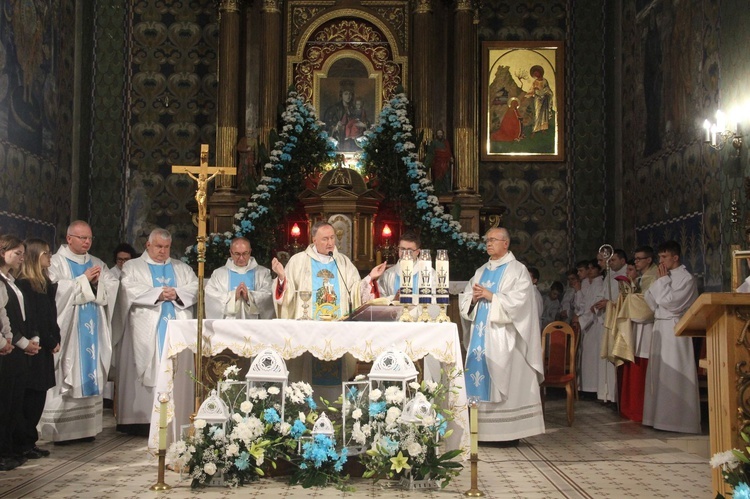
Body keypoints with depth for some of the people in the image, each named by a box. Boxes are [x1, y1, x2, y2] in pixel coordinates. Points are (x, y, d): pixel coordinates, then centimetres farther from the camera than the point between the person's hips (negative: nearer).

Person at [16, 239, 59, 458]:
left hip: (44, 349, 8)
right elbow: (30, 319, -15)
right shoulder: (24, 284, -12)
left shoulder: (45, 284, 14)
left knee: (39, 394, 9)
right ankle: (23, 443, 4)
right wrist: (50, 342, -9)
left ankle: (30, 441, 16)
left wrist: (55, 340, 3)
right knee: (31, 395, -4)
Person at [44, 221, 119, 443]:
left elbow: (113, 286, 8)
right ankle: (61, 429, -1)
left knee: (91, 373, 4)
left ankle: (87, 426, 10)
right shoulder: (56, 263, 0)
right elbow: (56, 289, -15)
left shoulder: (97, 264, 17)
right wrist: (84, 280, -12)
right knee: (66, 376, -5)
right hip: (68, 329, -5)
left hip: (93, 330, 5)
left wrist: (98, 282, -10)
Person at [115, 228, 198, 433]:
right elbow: (130, 290, -6)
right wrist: (158, 293, -13)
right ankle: (144, 419, -7)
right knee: (148, 371, -8)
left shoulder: (182, 268, 22)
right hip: (148, 331, -2)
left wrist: (177, 293, -10)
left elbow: (195, 288, 7)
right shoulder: (132, 267, 13)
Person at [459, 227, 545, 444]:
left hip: (502, 336, -6)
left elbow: (518, 301, -14)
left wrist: (490, 296, -14)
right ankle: (482, 429, 8)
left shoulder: (517, 270, -2)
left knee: (504, 381, -6)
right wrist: (473, 298, -6)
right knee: (479, 377, 3)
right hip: (481, 334, 6)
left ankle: (509, 432, -1)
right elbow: (464, 300, 15)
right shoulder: (481, 271, 18)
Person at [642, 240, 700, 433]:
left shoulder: (686, 278, -8)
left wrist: (663, 280, -8)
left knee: (675, 374, -6)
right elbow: (651, 301, 10)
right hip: (660, 328, 8)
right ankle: (661, 416, 14)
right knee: (658, 373, 8)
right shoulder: (665, 277, 15)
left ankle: (678, 418, -1)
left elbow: (670, 302, -18)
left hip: (674, 329, -8)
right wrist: (661, 281, 1)